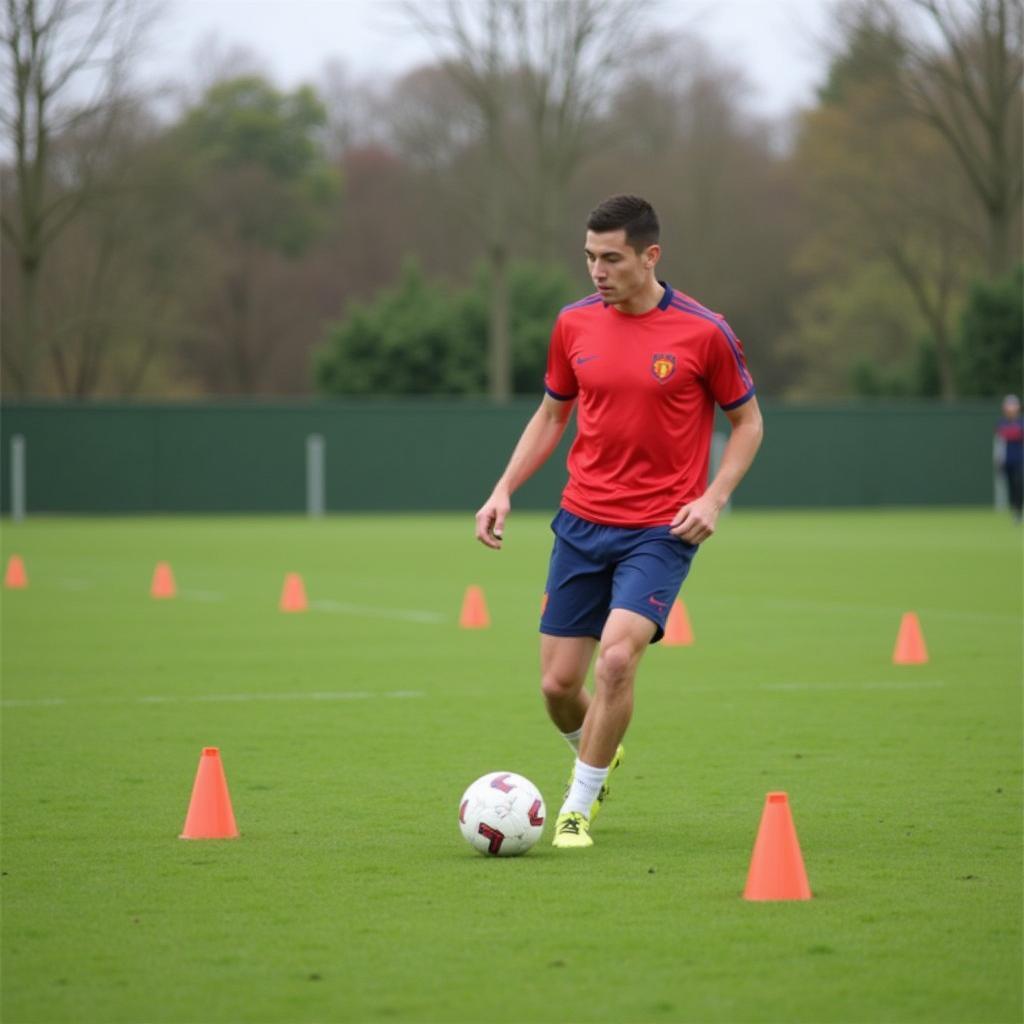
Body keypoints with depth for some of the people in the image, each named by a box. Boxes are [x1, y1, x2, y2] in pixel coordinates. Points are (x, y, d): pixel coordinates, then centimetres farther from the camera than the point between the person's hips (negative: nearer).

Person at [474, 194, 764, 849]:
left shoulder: (704, 332, -8)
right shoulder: (574, 325, 3)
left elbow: (748, 421, 3)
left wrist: (713, 498, -11)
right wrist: (504, 490, 5)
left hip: (661, 531, -4)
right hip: (582, 524, 4)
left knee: (617, 657, -23)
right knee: (558, 684, 3)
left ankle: (578, 806, -6)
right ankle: (597, 757, 38)